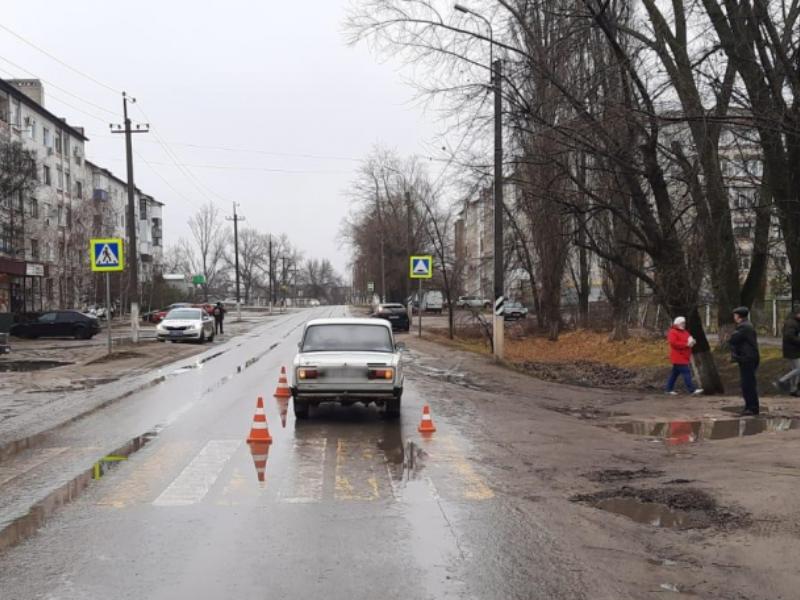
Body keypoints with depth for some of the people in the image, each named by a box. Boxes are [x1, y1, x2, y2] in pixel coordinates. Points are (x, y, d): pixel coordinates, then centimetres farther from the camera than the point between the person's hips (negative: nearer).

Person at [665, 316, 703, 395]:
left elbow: (689, 338, 25)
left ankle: (669, 389, 18)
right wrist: (686, 344, -24)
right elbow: (673, 343, -23)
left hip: (684, 357, 10)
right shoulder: (673, 332, -11)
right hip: (678, 357, -10)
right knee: (686, 372, -14)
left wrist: (691, 342, -1)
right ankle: (692, 389, -17)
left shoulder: (685, 332, 19)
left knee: (675, 373, 13)